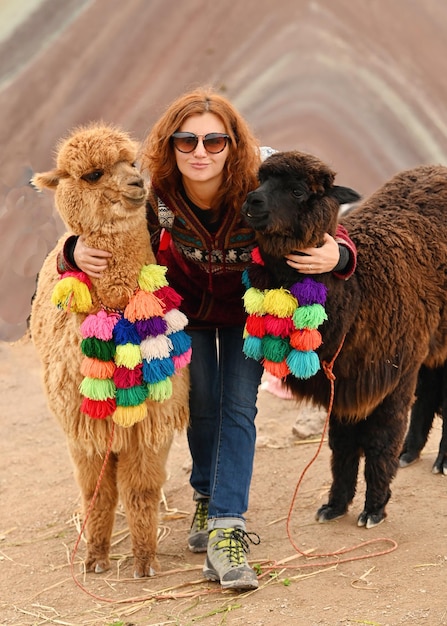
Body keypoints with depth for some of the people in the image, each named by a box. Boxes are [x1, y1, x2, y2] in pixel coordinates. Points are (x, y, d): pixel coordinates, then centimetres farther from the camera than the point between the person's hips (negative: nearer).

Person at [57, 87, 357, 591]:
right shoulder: (155, 196, -30)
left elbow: (329, 235, -21)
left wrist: (336, 256, -46)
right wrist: (78, 252, -39)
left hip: (248, 310, -1)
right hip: (187, 309, 1)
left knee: (238, 408, -10)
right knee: (202, 404, 2)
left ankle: (225, 530, -12)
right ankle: (207, 498, 30)